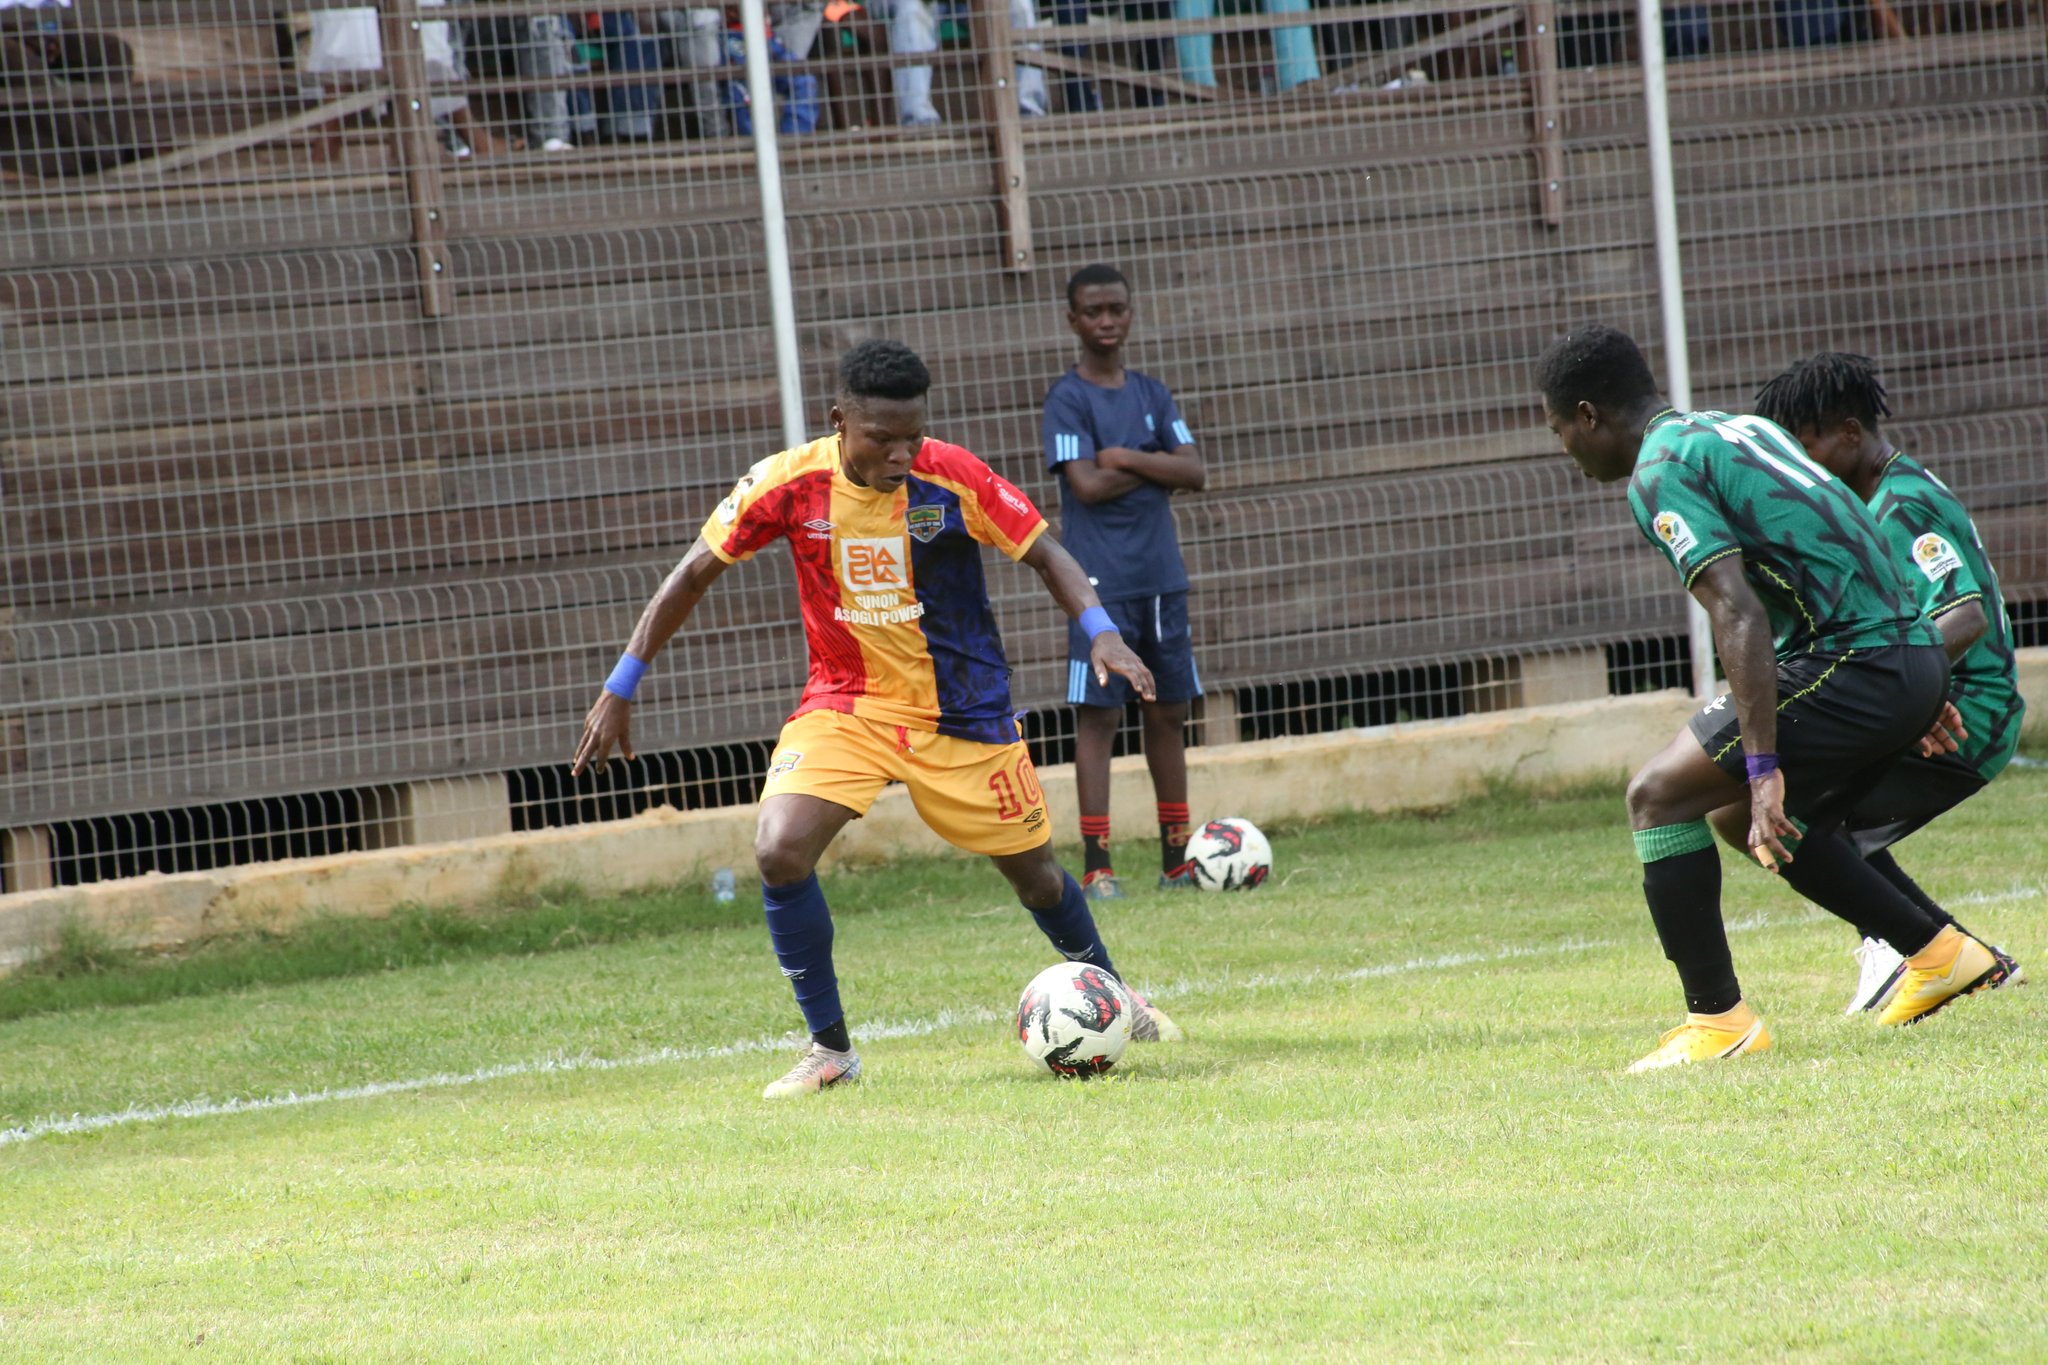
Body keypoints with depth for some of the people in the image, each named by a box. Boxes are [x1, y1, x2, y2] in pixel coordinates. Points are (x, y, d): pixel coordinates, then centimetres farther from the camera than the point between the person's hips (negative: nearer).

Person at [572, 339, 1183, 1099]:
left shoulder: (953, 478, -18)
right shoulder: (790, 485, -15)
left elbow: (1043, 554, -7)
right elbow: (696, 573, -4)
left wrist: (1101, 634, -25)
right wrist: (620, 688, -3)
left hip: (962, 712, 0)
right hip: (845, 705, 0)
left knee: (1032, 868, 10)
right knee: (779, 853, -21)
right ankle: (830, 1049, -5)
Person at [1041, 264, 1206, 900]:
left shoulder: (1151, 394, 12)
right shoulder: (1067, 398, -4)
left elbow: (1195, 472, 2)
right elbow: (1087, 485, -16)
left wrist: (1126, 459, -10)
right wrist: (1158, 470, -5)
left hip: (1161, 578, 6)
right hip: (1101, 582, -6)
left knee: (1168, 712, 8)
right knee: (1098, 714, -7)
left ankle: (1176, 858, 14)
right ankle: (1096, 864, -7)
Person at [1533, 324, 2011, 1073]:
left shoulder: (1661, 471, -8)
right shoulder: (1734, 428, 21)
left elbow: (1738, 612, -19)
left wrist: (1763, 767, -23)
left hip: (1856, 665, -9)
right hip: (1917, 659, 9)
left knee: (1658, 795, -4)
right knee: (1781, 824, 27)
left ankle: (1717, 1017, -5)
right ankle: (1939, 953, 29)